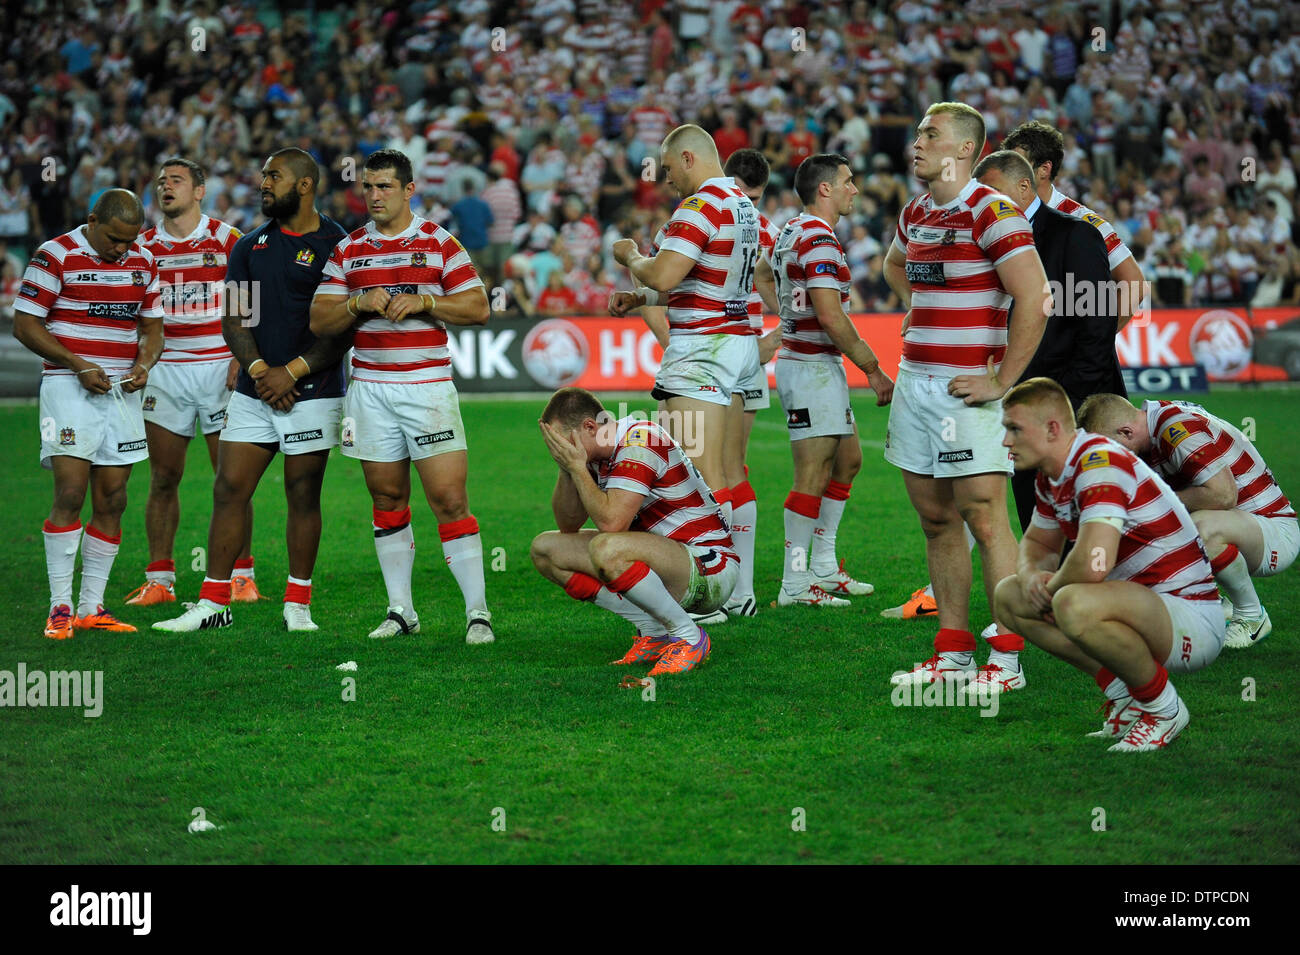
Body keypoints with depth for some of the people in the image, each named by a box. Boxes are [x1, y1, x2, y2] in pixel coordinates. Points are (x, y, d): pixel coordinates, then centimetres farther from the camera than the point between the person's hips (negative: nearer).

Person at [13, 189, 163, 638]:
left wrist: (143, 365, -2)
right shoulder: (56, 255, -6)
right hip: (69, 387, -5)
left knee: (111, 501, 3)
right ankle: (59, 607, -9)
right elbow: (25, 325, -7)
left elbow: (152, 326, 19)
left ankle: (91, 607, 8)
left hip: (122, 393, 5)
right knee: (70, 492, -13)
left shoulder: (142, 262, 11)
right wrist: (79, 366, -14)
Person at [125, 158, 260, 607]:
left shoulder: (226, 240, 0)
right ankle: (158, 579, 6)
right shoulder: (144, 246, 9)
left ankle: (241, 576, 4)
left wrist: (242, 359, -11)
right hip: (165, 370, 3)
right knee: (163, 478, 1)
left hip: (220, 365, -3)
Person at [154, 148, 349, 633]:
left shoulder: (336, 246, -4)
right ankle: (213, 602, 6)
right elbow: (234, 318, 8)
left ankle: (297, 604, 12)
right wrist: (258, 369, -9)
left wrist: (293, 372, -14)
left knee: (303, 497, 2)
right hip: (253, 391, 5)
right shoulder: (250, 246, 12)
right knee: (228, 490, 1)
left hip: (313, 393, -5)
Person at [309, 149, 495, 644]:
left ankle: (478, 612, -5)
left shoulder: (439, 242, 2)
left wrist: (423, 302, -14)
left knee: (449, 499, -9)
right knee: (387, 500, 7)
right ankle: (400, 610, 15)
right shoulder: (348, 250, 10)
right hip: (369, 389, 3)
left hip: (428, 385, -3)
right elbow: (319, 320, 7)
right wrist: (360, 302, -11)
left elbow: (477, 307, -1)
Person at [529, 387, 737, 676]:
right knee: (546, 549, 5)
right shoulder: (598, 453, 7)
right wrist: (567, 469, -4)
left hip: (709, 568, -10)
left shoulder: (640, 443, -20)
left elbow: (611, 522, -30)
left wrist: (577, 467, -19)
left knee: (606, 549, -37)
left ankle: (688, 636, -16)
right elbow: (567, 525, 10)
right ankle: (653, 632, 0)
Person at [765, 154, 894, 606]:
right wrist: (873, 370, -18)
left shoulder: (792, 231, 13)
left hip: (815, 365, 11)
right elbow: (830, 317, -24)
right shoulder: (820, 239, -18)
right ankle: (795, 584, -6)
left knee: (848, 458, 18)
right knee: (813, 475, -8)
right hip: (812, 368, -11)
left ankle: (823, 565, 23)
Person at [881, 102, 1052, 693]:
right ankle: (953, 652, 17)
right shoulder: (915, 213, 13)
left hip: (965, 389, -8)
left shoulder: (991, 212, -12)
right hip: (914, 380, 8)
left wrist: (1002, 382, -17)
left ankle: (1006, 660, -3)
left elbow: (1034, 298, -19)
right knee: (936, 520, 10)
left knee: (984, 519, -7)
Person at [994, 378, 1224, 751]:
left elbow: (1093, 564, -37)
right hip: (1141, 603, 10)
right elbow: (1037, 543, 24)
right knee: (1009, 596, 11)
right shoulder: (1051, 476, 7)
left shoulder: (1100, 463, -24)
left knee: (1075, 605, -38)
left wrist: (1052, 587, -14)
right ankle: (1124, 697, 9)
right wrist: (1032, 574, -1)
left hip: (1192, 618, -10)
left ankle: (1163, 707, -12)